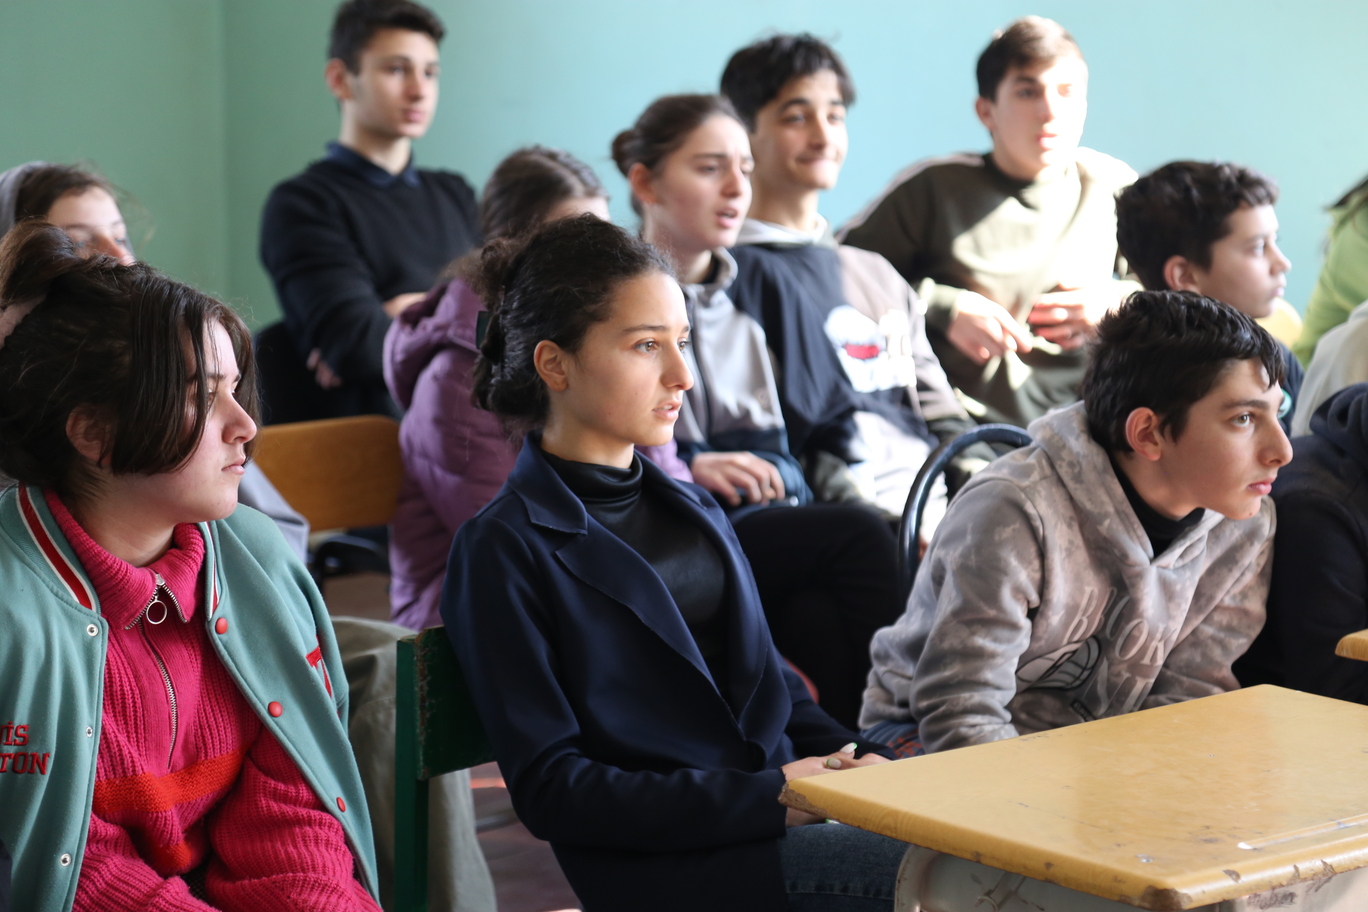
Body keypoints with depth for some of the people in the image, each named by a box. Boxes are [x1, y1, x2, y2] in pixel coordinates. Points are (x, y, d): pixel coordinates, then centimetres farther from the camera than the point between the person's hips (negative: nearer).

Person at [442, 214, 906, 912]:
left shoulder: (690, 510, 20)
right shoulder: (504, 551, -3)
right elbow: (549, 789, -8)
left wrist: (851, 762, 1)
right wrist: (769, 795, -15)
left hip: (780, 809, 7)